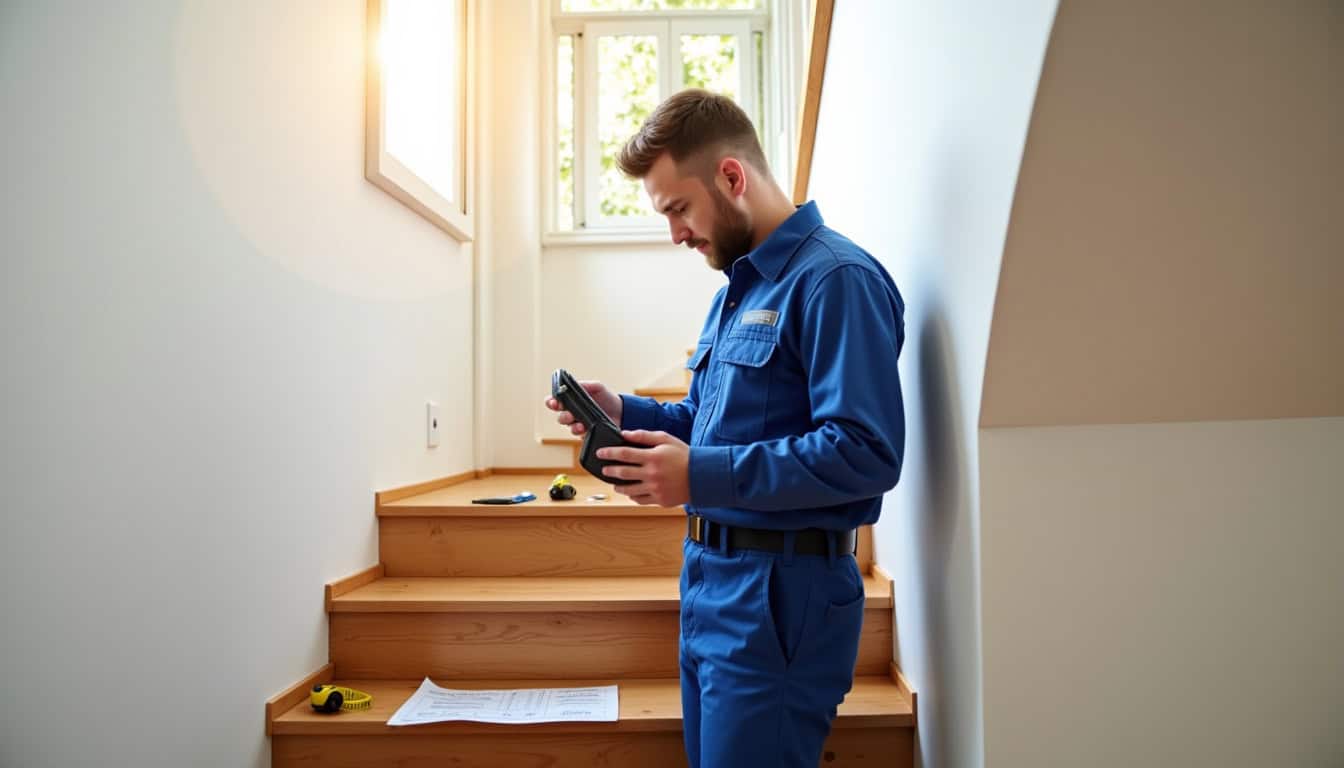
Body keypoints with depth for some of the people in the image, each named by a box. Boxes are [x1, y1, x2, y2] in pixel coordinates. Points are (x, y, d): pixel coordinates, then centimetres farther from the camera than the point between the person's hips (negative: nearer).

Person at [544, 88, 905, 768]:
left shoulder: (835, 279, -16)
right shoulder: (738, 288, 15)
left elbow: (866, 453, -24)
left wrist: (701, 476, -25)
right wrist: (623, 413, 4)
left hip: (781, 592, -9)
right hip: (709, 580, 9)